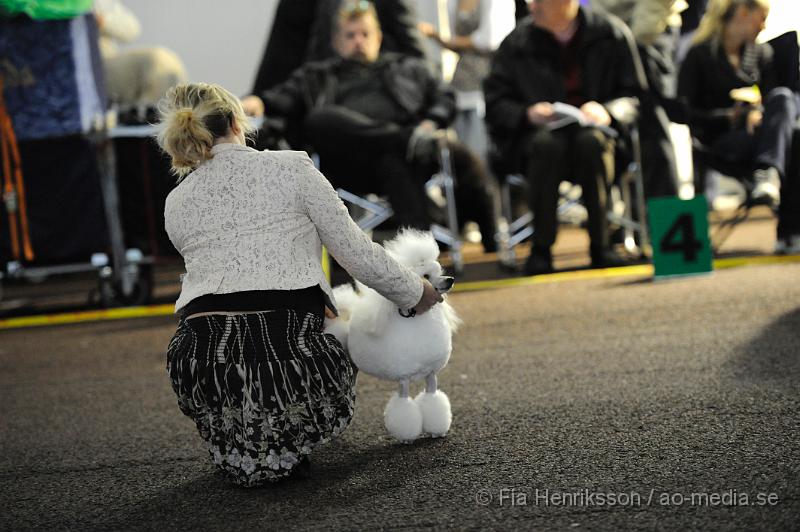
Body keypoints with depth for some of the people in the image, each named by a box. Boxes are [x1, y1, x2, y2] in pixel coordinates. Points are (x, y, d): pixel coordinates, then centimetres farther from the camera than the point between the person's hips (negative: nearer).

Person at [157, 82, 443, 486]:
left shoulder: (176, 204, 17)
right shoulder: (290, 168, 7)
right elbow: (358, 255, 7)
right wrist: (415, 293, 25)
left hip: (200, 367, 3)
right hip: (284, 345, -2)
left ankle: (237, 448, 19)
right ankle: (281, 448, 7)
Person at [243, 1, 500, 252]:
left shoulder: (407, 68, 32)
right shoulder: (319, 76, 30)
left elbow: (445, 98, 22)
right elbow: (286, 97, 14)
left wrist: (431, 123, 0)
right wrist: (259, 101, -9)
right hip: (351, 162, 0)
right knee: (322, 118, -31)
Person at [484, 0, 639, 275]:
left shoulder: (608, 36, 3)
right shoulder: (517, 43, 2)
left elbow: (633, 95, 4)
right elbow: (494, 103, 4)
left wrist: (607, 111, -15)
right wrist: (527, 113, -15)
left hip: (594, 130, 0)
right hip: (537, 133, 0)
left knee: (591, 140, -36)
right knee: (547, 143, -36)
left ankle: (600, 244, -26)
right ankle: (540, 247, -28)